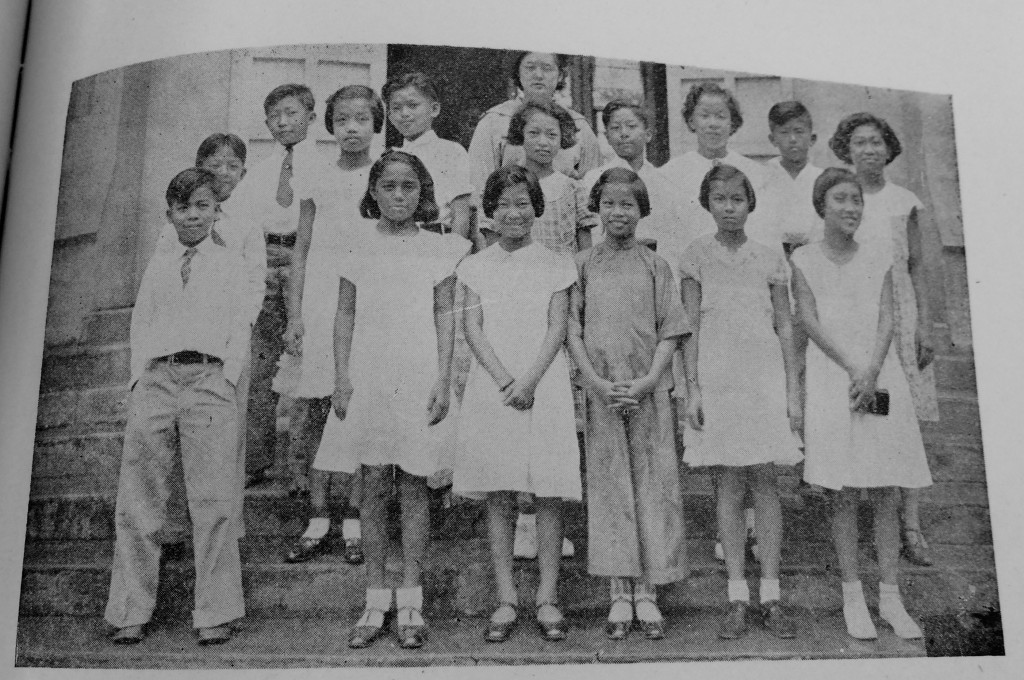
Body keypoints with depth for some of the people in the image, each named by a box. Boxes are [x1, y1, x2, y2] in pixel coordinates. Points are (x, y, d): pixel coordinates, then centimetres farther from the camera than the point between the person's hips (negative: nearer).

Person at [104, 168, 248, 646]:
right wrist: (140, 377, 2)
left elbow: (239, 327, 8)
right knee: (137, 501, 1)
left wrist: (226, 375, -6)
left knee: (213, 501, -7)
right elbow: (140, 324, 16)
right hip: (155, 379, 3)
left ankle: (214, 614, -1)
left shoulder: (230, 264, 15)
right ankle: (132, 612, 9)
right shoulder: (157, 266, 22)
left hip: (209, 378, -3)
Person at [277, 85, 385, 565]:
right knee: (311, 414, 1)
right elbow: (300, 251, 10)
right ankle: (318, 522, 12)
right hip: (318, 305, 2)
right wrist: (293, 315, 2)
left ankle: (353, 524, 9)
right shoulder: (316, 179, 10)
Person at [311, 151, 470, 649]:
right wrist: (341, 378, 0)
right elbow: (345, 317, 9)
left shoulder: (438, 249, 5)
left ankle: (410, 603, 12)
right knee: (373, 488, 4)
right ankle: (375, 602, 14)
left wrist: (443, 379, -5)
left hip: (420, 379, -1)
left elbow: (445, 317, 3)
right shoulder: (358, 251, 9)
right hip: (367, 379, 2)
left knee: (413, 487, 2)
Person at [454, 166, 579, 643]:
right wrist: (504, 379, -11)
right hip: (492, 386, 1)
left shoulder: (555, 265, 8)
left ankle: (547, 598, 8)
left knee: (549, 495, -1)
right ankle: (506, 599, 11)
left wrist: (529, 380, -13)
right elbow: (472, 328, 3)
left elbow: (557, 328, 0)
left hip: (545, 387, -1)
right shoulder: (476, 266, 11)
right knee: (498, 497, 3)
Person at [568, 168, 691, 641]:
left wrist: (648, 380, -11)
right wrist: (596, 381, -10)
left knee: (653, 486, 2)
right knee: (607, 487, 3)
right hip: (599, 393, 0)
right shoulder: (583, 265, 6)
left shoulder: (656, 266, 6)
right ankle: (620, 595, 12)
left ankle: (647, 594, 11)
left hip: (648, 393, 0)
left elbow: (669, 332, 2)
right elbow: (572, 329, 2)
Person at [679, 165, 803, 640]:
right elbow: (690, 327, 3)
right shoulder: (697, 256, 5)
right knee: (728, 485, 2)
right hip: (716, 380, -1)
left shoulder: (770, 258, 8)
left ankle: (770, 596, 9)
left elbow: (784, 328, 9)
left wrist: (793, 391, 5)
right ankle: (737, 598, 9)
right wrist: (692, 388, -3)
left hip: (765, 378, 1)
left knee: (765, 483, 1)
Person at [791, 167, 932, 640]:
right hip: (832, 377, -2)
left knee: (886, 494, 3)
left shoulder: (877, 256, 10)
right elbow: (811, 322, -4)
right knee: (844, 494, 0)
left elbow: (887, 320, 2)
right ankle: (852, 596, 10)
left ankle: (890, 597, 12)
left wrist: (871, 373, -13)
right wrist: (853, 370, -15)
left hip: (881, 376, 2)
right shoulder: (804, 259, 4)